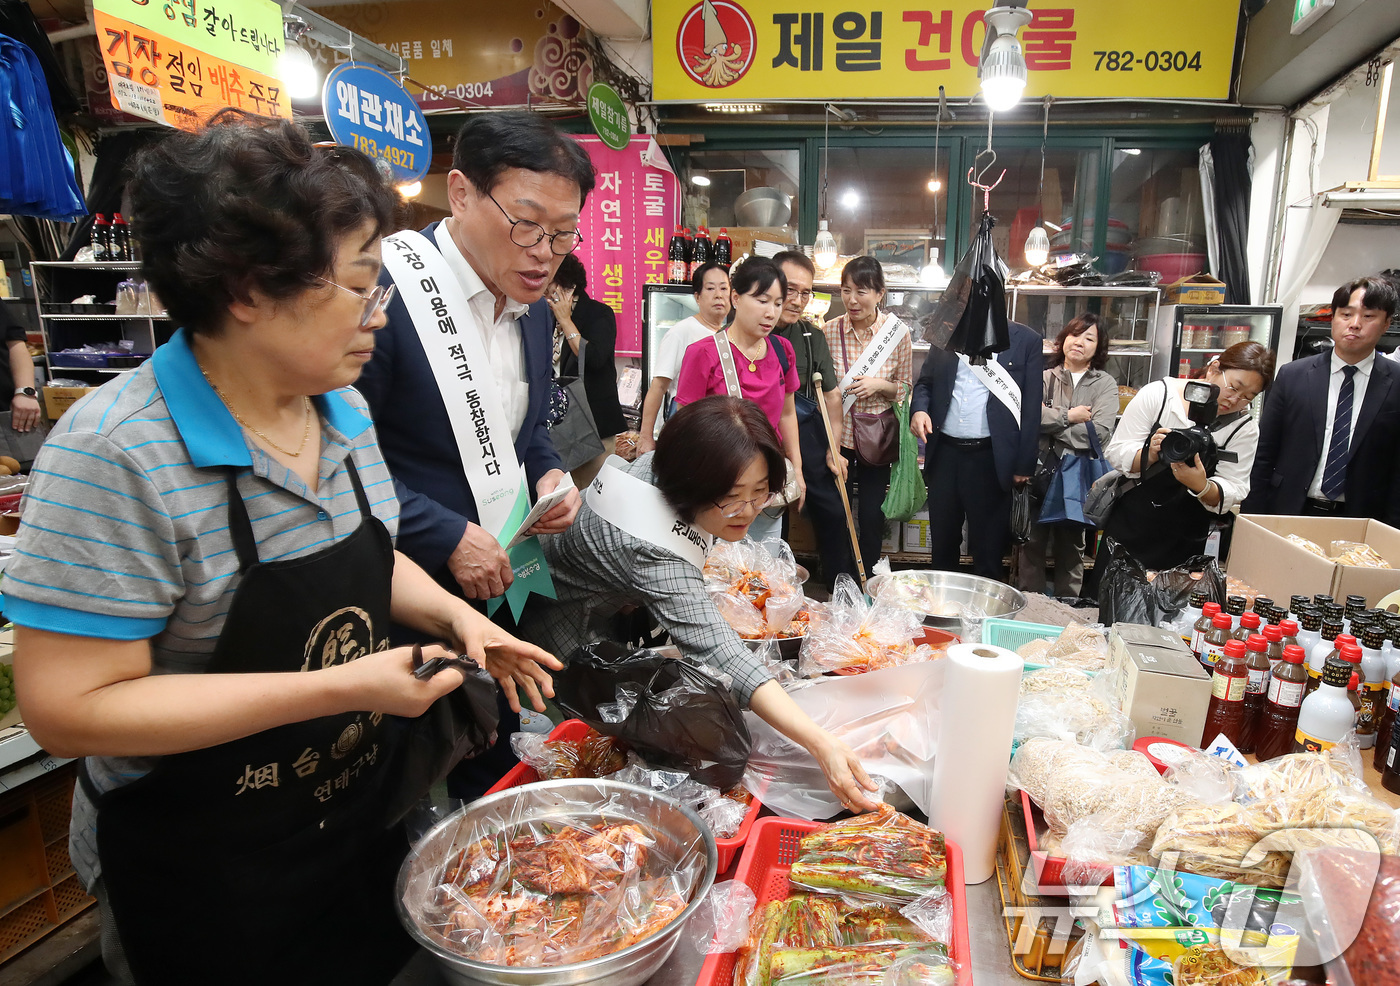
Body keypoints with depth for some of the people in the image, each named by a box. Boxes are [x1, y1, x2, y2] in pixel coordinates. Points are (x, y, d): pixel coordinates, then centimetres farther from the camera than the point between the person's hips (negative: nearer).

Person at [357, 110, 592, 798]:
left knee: (493, 777, 24)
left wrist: (549, 476, 0)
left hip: (505, 585, 8)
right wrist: (446, 537, -21)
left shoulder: (534, 310, 7)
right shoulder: (385, 288, -19)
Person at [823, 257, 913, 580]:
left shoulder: (897, 332, -7)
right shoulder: (829, 330, -6)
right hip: (836, 435, 1)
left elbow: (905, 387, 3)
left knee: (872, 513, 9)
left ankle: (868, 582, 31)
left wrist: (880, 385, -17)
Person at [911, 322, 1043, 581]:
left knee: (988, 550, 6)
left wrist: (1024, 466, -5)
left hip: (990, 459, -3)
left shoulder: (1026, 341, -1)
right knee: (942, 544, 15)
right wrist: (919, 408, -7)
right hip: (944, 454, 3)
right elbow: (924, 383, 16)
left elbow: (1031, 408, -2)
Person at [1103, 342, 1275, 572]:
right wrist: (1150, 455, -28)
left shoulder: (1244, 428, -2)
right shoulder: (1158, 394, -7)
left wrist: (1202, 486, -29)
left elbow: (1233, 491, -8)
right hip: (1128, 527, -1)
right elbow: (1117, 453, -8)